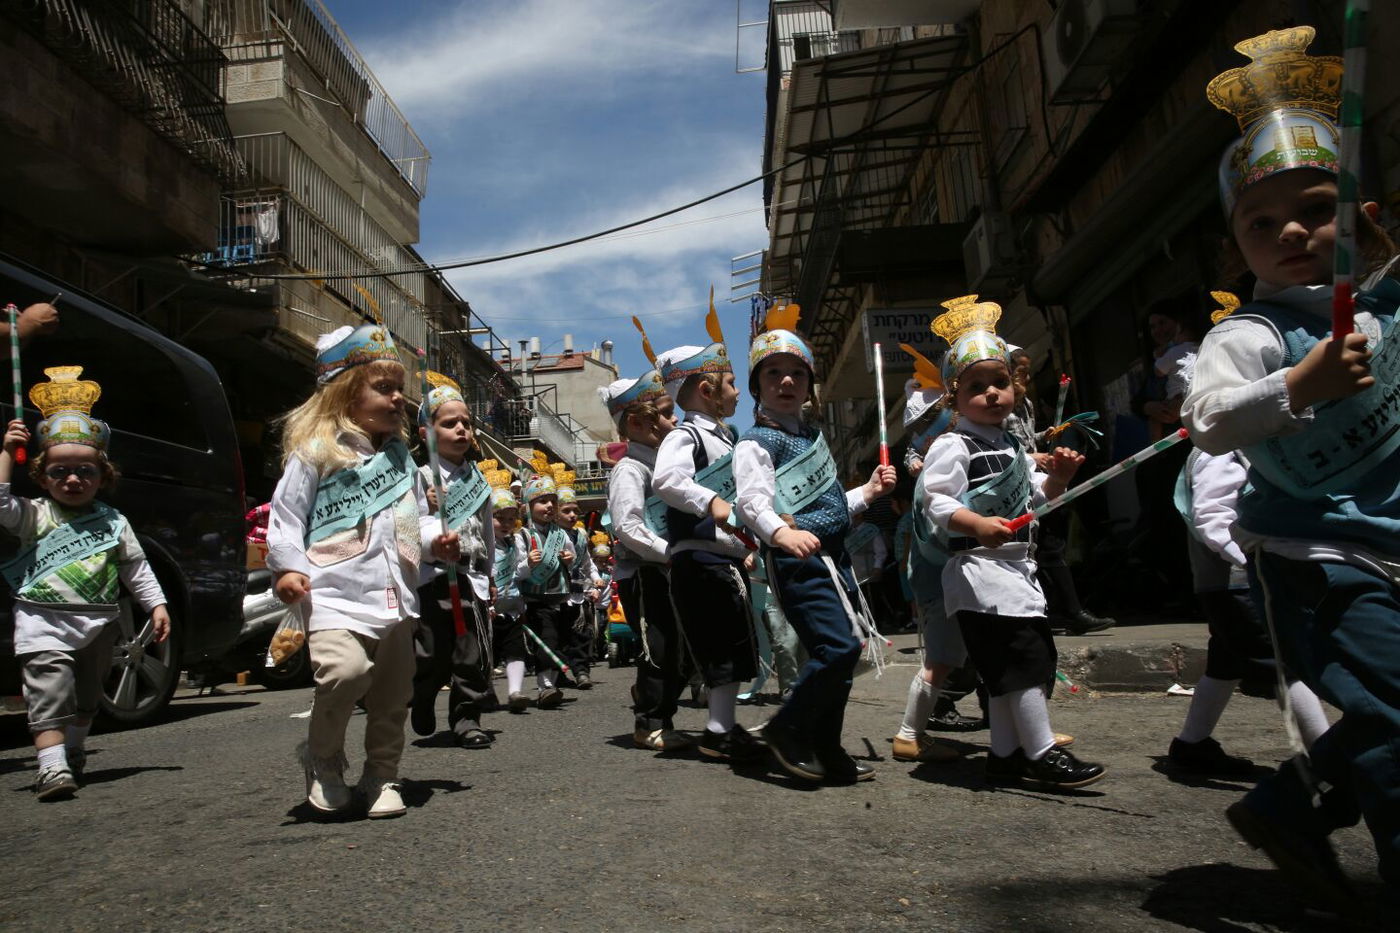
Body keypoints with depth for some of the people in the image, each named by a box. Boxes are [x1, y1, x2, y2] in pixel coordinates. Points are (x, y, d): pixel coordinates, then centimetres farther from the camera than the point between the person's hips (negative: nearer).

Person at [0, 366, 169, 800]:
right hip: (44, 620, -3)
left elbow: (136, 568, 8)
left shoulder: (113, 521, 6)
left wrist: (157, 605, 2)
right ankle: (52, 767, -17)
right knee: (49, 692, -15)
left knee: (86, 695, 17)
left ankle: (73, 754, 35)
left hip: (98, 623, 3)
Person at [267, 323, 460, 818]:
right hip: (334, 592, -6)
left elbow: (417, 517, 23)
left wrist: (435, 539, 4)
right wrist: (287, 567, -16)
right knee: (346, 669, -28)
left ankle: (382, 778, 29)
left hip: (395, 597, 6)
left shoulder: (399, 455, 16)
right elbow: (285, 518, -2)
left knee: (393, 698, 10)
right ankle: (323, 760, -1)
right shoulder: (314, 453, -2)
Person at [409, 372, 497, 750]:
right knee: (432, 655, 4)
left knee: (474, 654, 3)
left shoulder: (478, 477, 13)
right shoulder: (422, 476, -4)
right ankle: (422, 705, 31)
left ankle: (466, 718, 15)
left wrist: (489, 574, 20)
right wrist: (427, 509, -27)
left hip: (472, 576, 4)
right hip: (434, 574, -4)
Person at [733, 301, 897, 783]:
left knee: (839, 654, 10)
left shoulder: (813, 436, 21)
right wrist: (782, 533, -41)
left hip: (833, 556, 9)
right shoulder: (756, 442, -6)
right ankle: (787, 728, 1)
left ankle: (826, 748, 22)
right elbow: (753, 502, -23)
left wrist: (868, 491, 17)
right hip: (797, 560, -9)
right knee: (839, 646, -19)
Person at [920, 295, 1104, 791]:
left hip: (1015, 565, 9)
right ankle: (1043, 754, -1)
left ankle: (1005, 754, 20)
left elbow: (1033, 498, 24)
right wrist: (978, 525, -36)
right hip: (979, 566, -9)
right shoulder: (951, 446, -10)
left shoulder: (1012, 446, 17)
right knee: (1027, 656, -11)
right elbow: (937, 501, -20)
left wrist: (1057, 477, 5)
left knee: (1006, 668, 12)